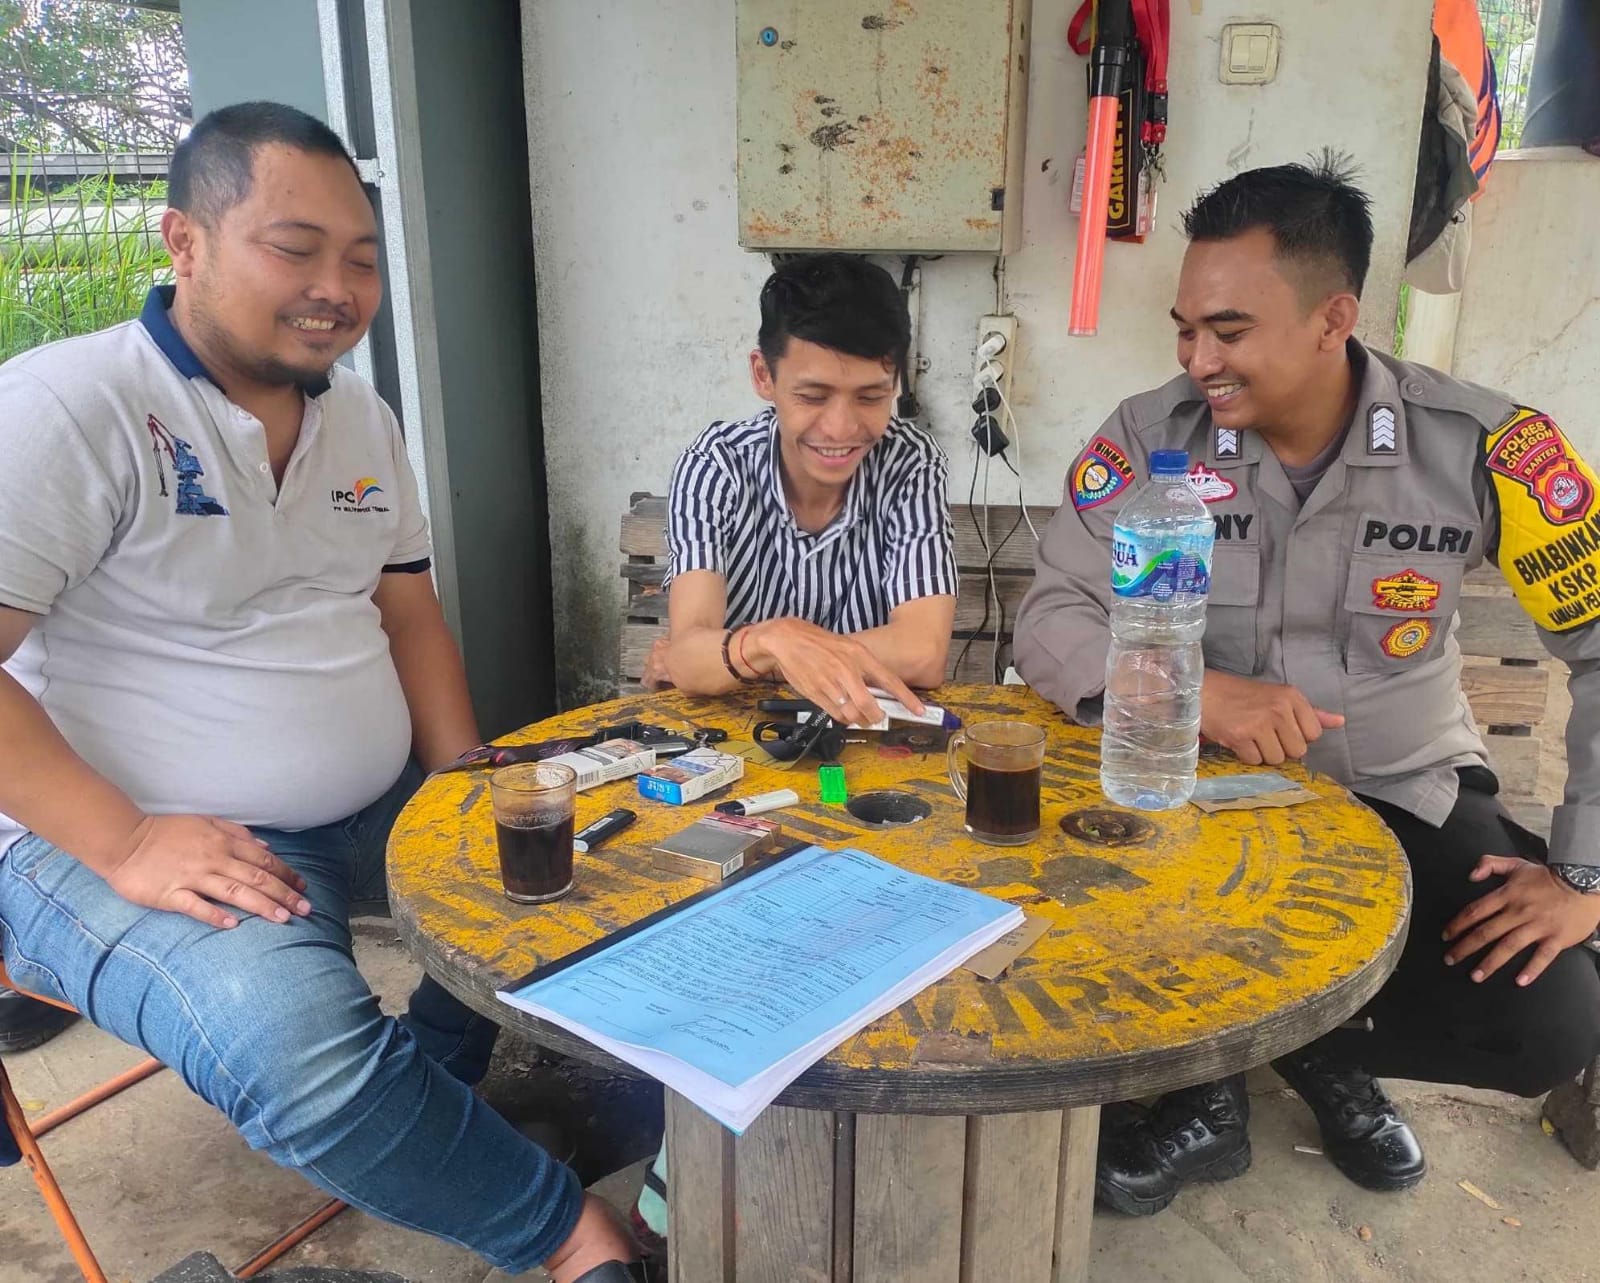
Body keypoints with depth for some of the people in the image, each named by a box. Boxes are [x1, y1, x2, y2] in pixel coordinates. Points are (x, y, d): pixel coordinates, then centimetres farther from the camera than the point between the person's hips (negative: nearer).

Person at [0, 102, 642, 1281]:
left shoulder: (362, 419, 8)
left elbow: (407, 613, 12)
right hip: (125, 844, -7)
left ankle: (420, 1091, 20)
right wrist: (124, 847, -24)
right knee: (311, 1056, -32)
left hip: (384, 812, 8)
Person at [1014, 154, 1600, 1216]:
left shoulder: (1480, 447, -15)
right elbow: (1052, 620, -13)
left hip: (1409, 799, 1)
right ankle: (1206, 1095, 8)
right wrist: (1196, 693, -32)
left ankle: (1328, 1049, 15)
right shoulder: (1148, 438, -13)